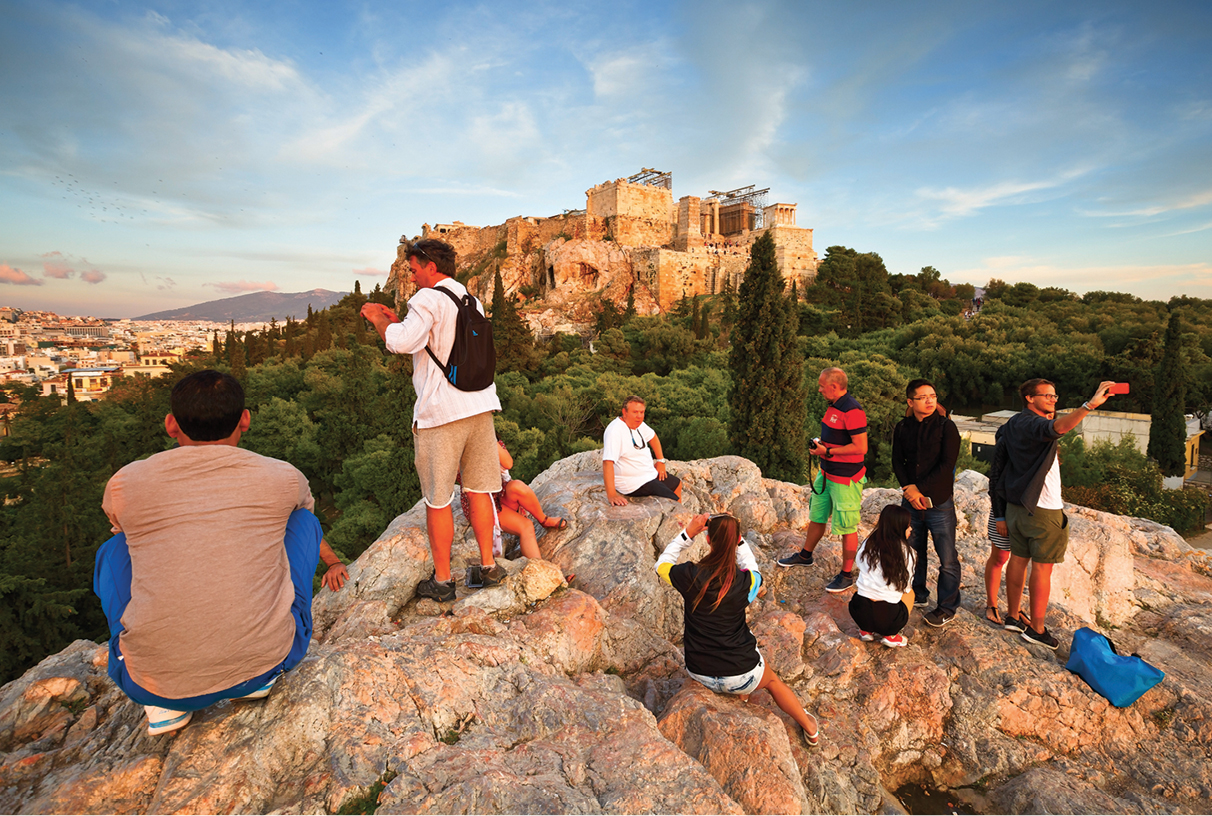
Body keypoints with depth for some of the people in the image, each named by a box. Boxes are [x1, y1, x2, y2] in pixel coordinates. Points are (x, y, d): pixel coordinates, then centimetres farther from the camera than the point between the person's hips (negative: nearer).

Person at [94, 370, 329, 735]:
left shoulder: (125, 484, 0)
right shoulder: (284, 478, -1)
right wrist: (334, 562, 48)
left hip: (155, 685, 1)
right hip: (270, 661, 0)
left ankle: (165, 702, 17)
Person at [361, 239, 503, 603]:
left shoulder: (429, 298, -9)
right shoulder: (471, 301, 17)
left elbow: (402, 343, -21)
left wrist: (377, 319, -2)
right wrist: (395, 319, 25)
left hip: (440, 412, -7)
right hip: (479, 405, 8)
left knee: (437, 500, 4)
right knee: (478, 490, 14)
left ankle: (442, 580, 15)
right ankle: (488, 566, 22)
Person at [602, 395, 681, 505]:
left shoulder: (638, 423, 0)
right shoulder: (615, 431, -29)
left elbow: (652, 436, 21)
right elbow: (607, 462, -37)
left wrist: (661, 460, 14)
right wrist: (611, 495, -42)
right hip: (634, 484, -10)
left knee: (677, 484, 27)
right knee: (674, 502, -14)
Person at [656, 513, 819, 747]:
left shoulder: (690, 576, -21)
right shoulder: (745, 582, -18)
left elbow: (661, 564, 0)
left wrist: (687, 533, -6)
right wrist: (737, 538, -1)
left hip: (700, 674, 1)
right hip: (741, 676, -1)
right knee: (773, 681, 34)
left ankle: (741, 695, 42)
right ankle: (810, 728, 51)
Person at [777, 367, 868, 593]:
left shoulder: (852, 411, -23)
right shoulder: (833, 406, 9)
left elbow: (861, 447, -25)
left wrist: (827, 451, -20)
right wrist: (820, 442, 5)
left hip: (845, 480, -10)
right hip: (827, 473, 10)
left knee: (847, 528, 3)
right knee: (816, 517, 22)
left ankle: (847, 575, 16)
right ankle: (805, 556, 40)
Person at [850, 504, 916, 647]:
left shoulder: (868, 544, 2)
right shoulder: (906, 552, -6)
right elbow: (904, 587, 3)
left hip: (859, 613, 2)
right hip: (888, 618, -2)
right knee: (909, 593, 27)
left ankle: (866, 630, 19)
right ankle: (890, 635, 12)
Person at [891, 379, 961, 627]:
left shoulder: (946, 427, -7)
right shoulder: (902, 428, 4)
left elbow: (947, 465, -13)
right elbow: (897, 462, 4)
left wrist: (919, 488, -16)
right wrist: (909, 489, -10)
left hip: (940, 502, -4)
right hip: (911, 502, 4)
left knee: (947, 560, 4)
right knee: (913, 553, 16)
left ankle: (947, 607, 20)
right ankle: (918, 595, 35)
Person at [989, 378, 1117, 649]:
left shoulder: (1016, 423, 12)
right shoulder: (1029, 423, -18)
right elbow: (1058, 428, -40)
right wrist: (1090, 404, -47)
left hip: (1017, 505, 9)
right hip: (1043, 509, -9)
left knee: (1018, 560, 15)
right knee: (1043, 567, 1)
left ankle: (1013, 616, 25)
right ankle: (1036, 629, 9)